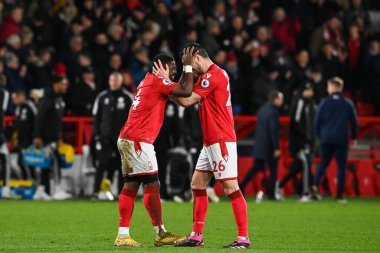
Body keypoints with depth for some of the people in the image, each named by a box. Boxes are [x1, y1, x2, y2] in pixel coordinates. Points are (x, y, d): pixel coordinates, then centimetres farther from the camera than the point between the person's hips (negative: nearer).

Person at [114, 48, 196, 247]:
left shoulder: (148, 81, 21)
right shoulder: (157, 81, -8)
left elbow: (178, 90, 25)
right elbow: (186, 92, -13)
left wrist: (186, 69, 20)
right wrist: (188, 66, -4)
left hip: (128, 139, 10)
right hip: (138, 140, -10)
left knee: (131, 186, 7)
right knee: (152, 186, -6)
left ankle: (123, 235, 4)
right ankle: (160, 234, -2)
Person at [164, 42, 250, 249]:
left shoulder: (214, 75, -15)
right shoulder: (209, 75, 17)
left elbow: (186, 100, -15)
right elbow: (188, 100, 18)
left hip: (221, 141, -11)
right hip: (210, 142, 11)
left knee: (231, 187, -10)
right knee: (197, 185, 11)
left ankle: (243, 238, -9)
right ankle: (197, 236, 13)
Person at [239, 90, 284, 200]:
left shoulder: (262, 110, 10)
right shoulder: (273, 112, -16)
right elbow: (274, 131, -21)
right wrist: (276, 148, -19)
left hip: (259, 145, 8)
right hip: (269, 146, -8)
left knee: (257, 167, 16)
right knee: (273, 170, 2)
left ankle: (242, 185, 6)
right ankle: (271, 194, 2)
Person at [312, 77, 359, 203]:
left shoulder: (324, 103, 0)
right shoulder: (348, 104, 1)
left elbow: (317, 121, 3)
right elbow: (354, 122, 4)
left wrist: (319, 136, 17)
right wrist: (354, 137, 16)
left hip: (326, 139, 1)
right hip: (341, 140, -1)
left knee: (323, 163, 13)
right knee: (341, 167, 5)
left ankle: (316, 185, -11)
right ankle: (340, 195, 2)